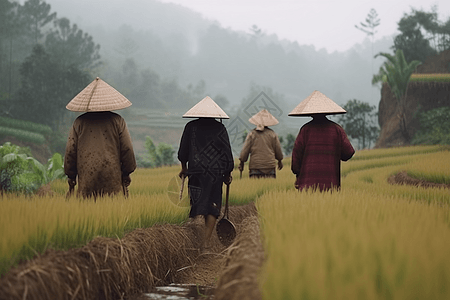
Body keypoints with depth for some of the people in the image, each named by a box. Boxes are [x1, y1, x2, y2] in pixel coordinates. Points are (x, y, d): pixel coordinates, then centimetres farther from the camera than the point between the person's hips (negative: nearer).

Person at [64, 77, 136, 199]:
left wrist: (71, 176, 15)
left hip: (86, 179, 1)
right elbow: (127, 149, 4)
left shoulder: (79, 122, 6)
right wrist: (126, 173, 12)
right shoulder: (117, 121, 4)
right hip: (112, 178, -1)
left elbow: (70, 151, 7)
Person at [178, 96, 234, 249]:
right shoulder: (220, 128, -1)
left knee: (196, 206, 5)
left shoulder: (191, 127, 2)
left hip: (195, 172, 1)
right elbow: (227, 152, -1)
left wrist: (184, 167, 25)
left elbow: (183, 150, 9)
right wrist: (227, 173, 9)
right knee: (212, 207, 6)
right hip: (216, 173, -1)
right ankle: (206, 241, -2)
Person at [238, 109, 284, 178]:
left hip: (255, 165, -1)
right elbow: (278, 150, 12)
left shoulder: (252, 134, 2)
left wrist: (241, 163, 13)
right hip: (270, 165, 1)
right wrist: (280, 161, 29)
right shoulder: (272, 134, 4)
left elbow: (245, 150, 2)